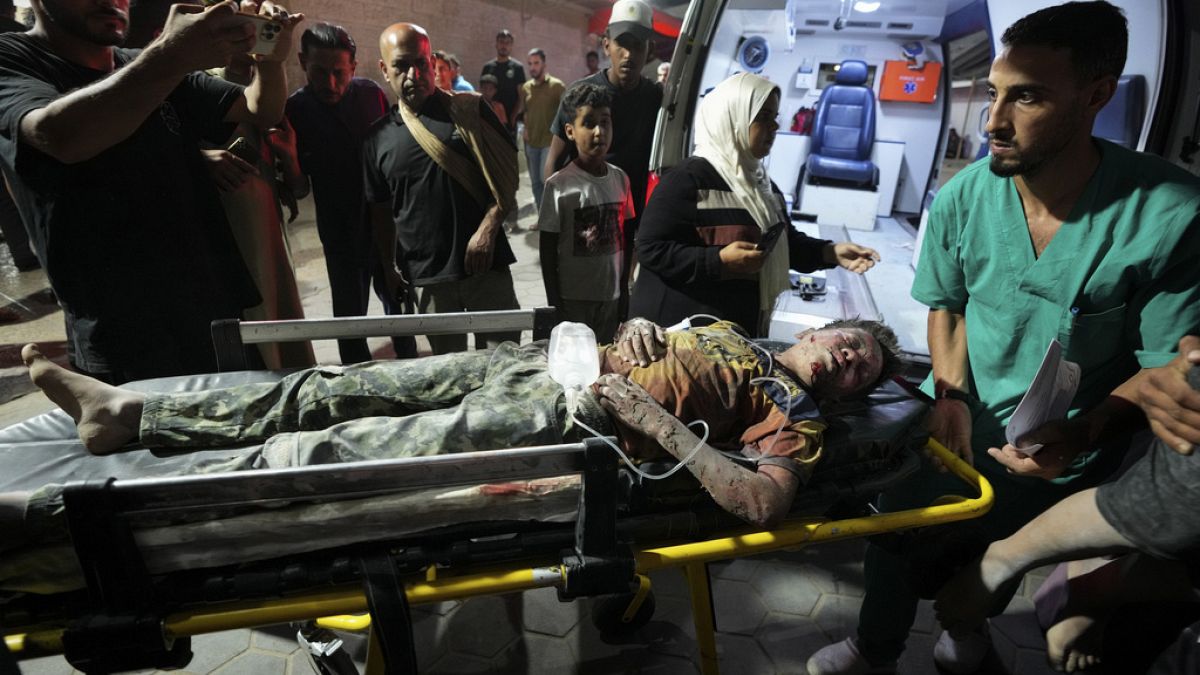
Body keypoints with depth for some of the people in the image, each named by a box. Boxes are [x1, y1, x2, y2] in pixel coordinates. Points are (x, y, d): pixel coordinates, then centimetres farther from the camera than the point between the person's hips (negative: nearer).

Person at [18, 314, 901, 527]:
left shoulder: (800, 419, 3)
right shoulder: (730, 334, 24)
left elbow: (764, 503, -17)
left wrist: (661, 424, -18)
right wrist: (633, 331, 5)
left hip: (572, 416, -6)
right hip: (543, 358, 6)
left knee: (352, 450, -14)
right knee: (341, 389, 0)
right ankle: (133, 411, 9)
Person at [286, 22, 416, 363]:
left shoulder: (371, 93, -5)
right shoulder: (295, 110, -11)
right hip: (342, 231, -2)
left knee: (396, 298, 19)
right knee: (350, 312, 4)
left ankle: (409, 362, 39)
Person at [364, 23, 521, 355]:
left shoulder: (471, 110, 0)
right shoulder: (378, 137, 6)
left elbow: (508, 173, -1)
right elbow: (381, 210, 13)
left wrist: (487, 229, -12)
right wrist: (391, 266, 9)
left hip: (486, 265, -2)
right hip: (426, 278, 2)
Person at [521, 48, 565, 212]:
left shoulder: (556, 85, -6)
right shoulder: (525, 87, 9)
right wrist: (525, 129, 6)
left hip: (550, 141, -5)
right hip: (531, 142, 5)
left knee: (545, 178, -15)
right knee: (535, 182, 9)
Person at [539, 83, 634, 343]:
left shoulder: (620, 178, 2)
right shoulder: (559, 185, -11)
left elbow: (624, 237, 9)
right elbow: (547, 249, -7)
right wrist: (554, 303, -8)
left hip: (612, 296, 4)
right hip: (573, 299, -4)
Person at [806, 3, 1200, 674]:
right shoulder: (963, 197, -13)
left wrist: (1081, 435, -29)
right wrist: (952, 393, -11)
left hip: (1058, 461, -2)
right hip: (958, 424, 3)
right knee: (897, 549, 12)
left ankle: (969, 620, 50)